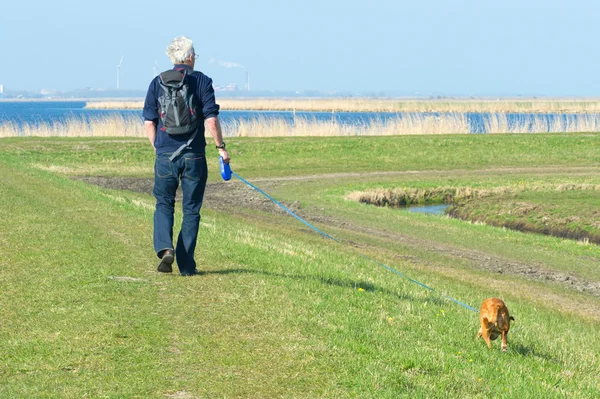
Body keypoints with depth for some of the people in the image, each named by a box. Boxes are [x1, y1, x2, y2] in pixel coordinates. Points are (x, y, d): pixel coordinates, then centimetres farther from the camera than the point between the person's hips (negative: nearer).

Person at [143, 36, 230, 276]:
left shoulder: (158, 83, 4)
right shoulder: (202, 82, -2)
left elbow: (149, 123, 5)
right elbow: (211, 120, -8)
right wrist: (221, 147, 3)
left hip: (165, 155, 1)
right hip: (194, 156, -1)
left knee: (164, 204, 13)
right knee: (191, 209, 8)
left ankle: (165, 247, -13)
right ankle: (186, 265, 7)